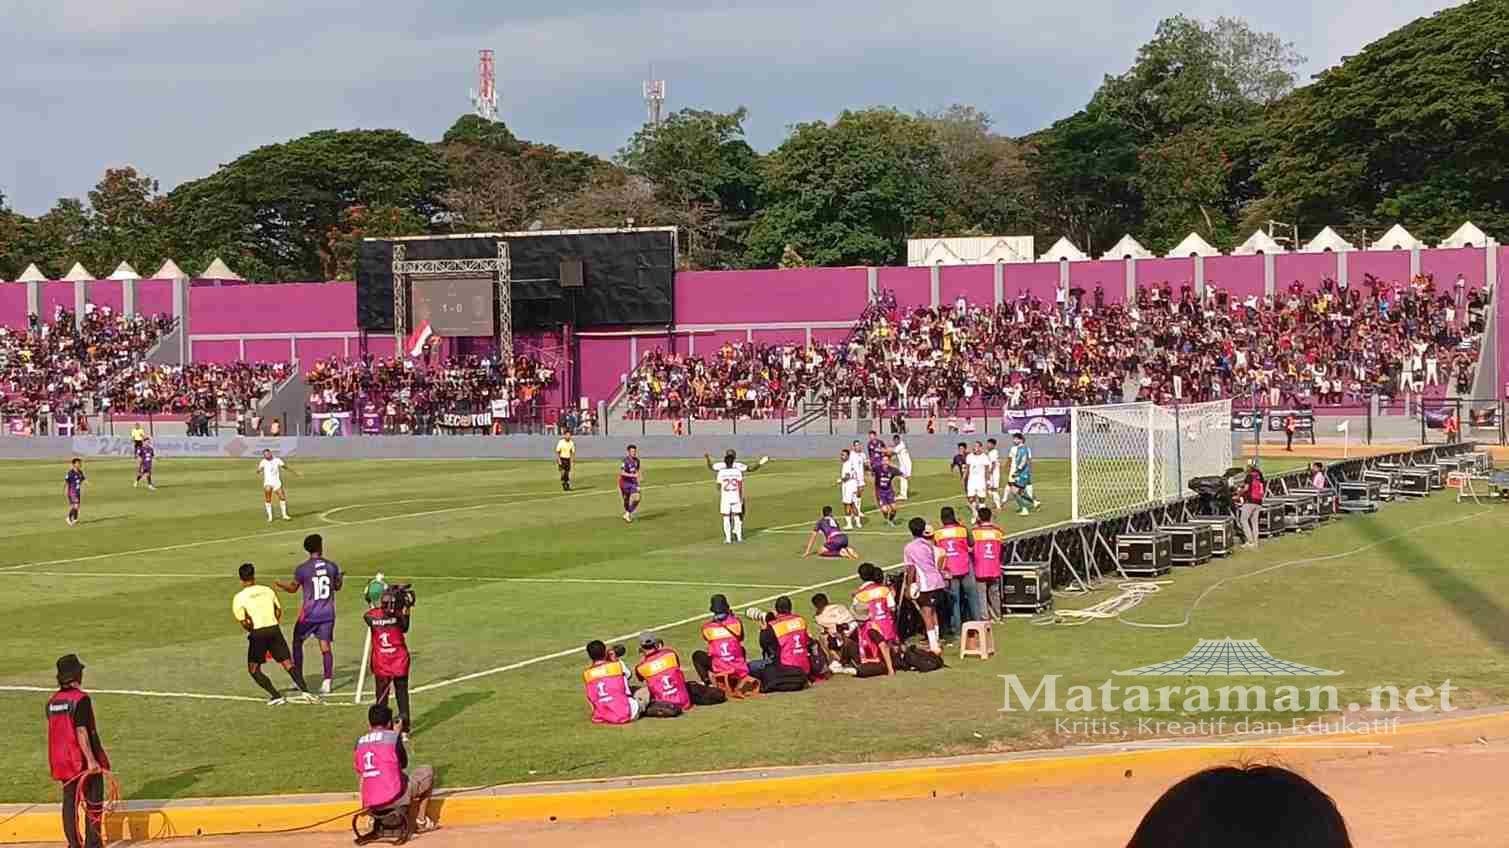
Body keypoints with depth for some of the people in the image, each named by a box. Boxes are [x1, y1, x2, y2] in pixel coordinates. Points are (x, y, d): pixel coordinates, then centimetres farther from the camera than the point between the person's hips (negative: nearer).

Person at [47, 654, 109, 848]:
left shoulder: (52, 701, 6)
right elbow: (81, 731, -21)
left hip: (61, 759, 7)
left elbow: (55, 730, 12)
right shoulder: (81, 699, -15)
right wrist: (91, 759, -21)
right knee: (94, 802, 3)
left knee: (69, 801, 11)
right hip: (84, 759, -7)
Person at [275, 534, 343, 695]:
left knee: (297, 642, 15)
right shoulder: (332, 566, -1)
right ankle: (327, 682, -6)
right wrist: (341, 578, 39)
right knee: (325, 645, 3)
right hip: (328, 613, 3)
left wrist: (279, 584, 26)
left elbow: (292, 588, 5)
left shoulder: (302, 568, -10)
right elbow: (337, 587, 15)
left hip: (309, 614, -3)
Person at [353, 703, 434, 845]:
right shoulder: (393, 736, -2)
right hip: (394, 798, -5)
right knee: (428, 772, 20)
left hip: (370, 804, 5)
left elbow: (356, 769, 20)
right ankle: (420, 820, 25)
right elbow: (404, 764, 11)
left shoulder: (360, 741, 10)